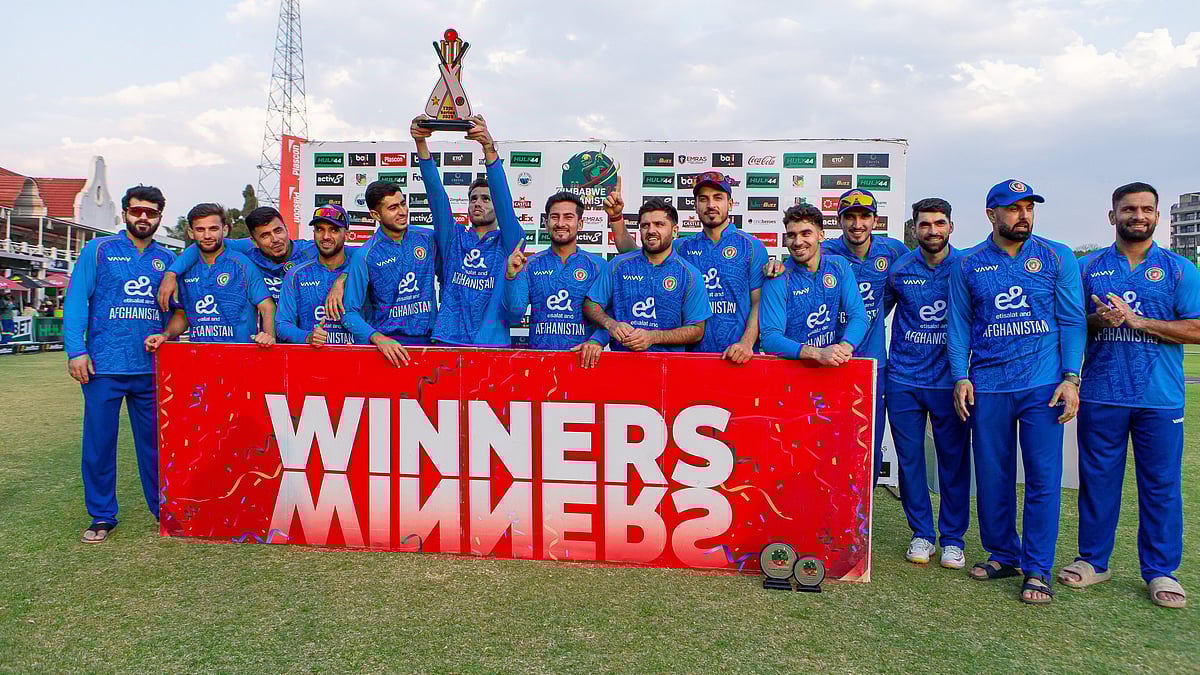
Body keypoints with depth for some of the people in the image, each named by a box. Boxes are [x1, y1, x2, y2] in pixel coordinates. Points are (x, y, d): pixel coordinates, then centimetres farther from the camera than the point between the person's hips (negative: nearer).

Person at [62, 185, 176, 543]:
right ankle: (102, 516, 17)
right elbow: (76, 301, -1)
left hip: (152, 368, 2)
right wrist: (76, 350, -10)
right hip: (104, 366, -2)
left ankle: (164, 509, 20)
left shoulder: (167, 259, 12)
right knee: (99, 443, 4)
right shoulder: (98, 251, 4)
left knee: (155, 443, 8)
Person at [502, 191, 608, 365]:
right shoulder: (530, 264, 10)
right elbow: (514, 315, 3)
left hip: (582, 357, 0)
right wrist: (511, 277, -11)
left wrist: (596, 340, -20)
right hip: (539, 355, 1)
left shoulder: (598, 265, 6)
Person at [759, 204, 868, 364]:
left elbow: (858, 315, -2)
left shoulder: (839, 266, 4)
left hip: (832, 367, 4)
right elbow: (770, 338, -16)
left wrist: (844, 347, -22)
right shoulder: (778, 280, -8)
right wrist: (817, 353, -29)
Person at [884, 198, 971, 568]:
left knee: (954, 459, 4)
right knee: (910, 458, 7)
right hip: (903, 379, 1)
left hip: (949, 380, -1)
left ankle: (953, 538, 18)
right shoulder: (899, 269, 3)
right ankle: (921, 534, 21)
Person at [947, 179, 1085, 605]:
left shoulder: (1057, 258, 5)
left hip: (1043, 385, -1)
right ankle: (1002, 555, 24)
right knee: (991, 477, 8)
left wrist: (1070, 378, -6)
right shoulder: (967, 265, 7)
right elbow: (959, 324, 8)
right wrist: (960, 377, -1)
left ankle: (1037, 570, 9)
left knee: (1043, 478, -2)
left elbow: (1071, 321, 3)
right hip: (987, 386, 1)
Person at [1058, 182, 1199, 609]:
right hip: (1100, 395, 1)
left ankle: (1161, 571, 17)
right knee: (1097, 479, 8)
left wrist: (1134, 319, -13)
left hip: (1160, 399, -1)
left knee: (1161, 485, 4)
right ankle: (1094, 560, 21)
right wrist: (1097, 321, -12)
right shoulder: (1088, 267, 8)